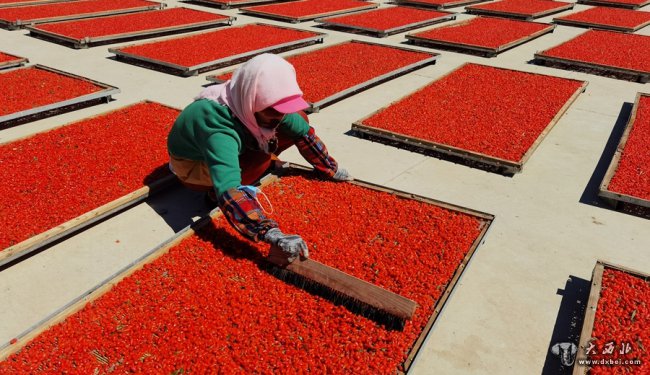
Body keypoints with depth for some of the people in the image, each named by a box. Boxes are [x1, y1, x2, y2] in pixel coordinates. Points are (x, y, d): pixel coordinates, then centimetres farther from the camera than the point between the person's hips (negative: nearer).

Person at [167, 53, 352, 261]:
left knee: (298, 119, -9)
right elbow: (229, 191, -55)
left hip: (235, 147, 6)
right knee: (264, 152, -36)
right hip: (193, 165, -6)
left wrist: (330, 169, 1)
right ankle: (215, 193, -11)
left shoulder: (255, 102, -22)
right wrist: (274, 235, -65)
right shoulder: (219, 128, -43)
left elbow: (304, 132, -6)